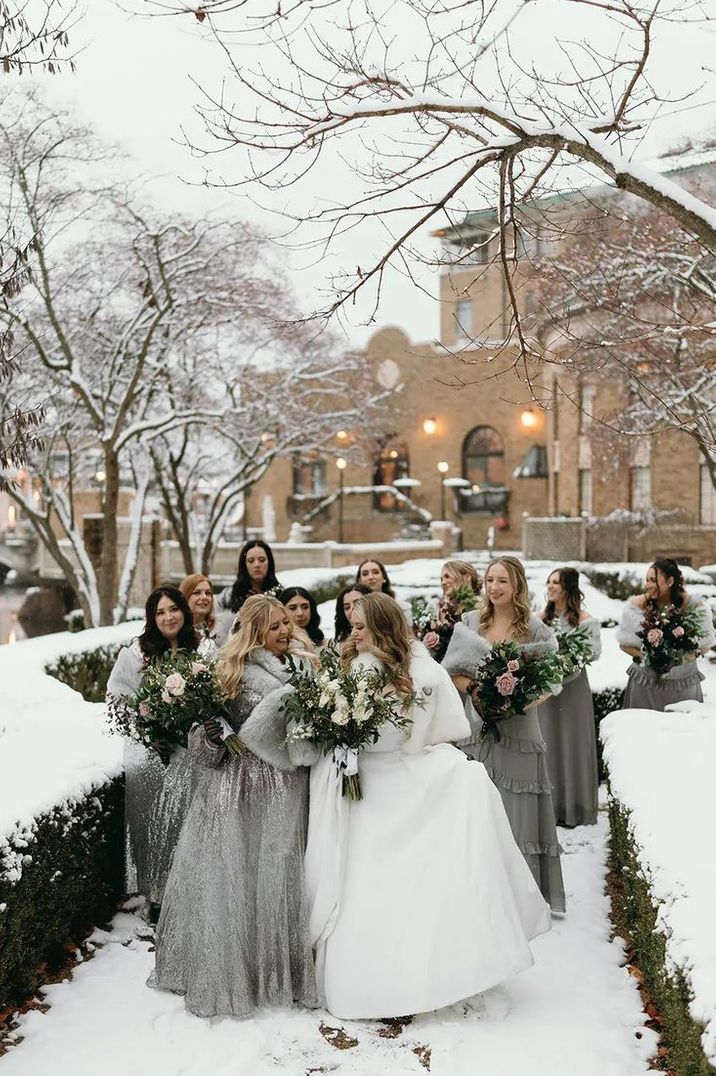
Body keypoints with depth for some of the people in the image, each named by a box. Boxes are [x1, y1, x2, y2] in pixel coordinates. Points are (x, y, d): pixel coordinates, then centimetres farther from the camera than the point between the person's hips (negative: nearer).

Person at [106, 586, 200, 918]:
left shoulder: (201, 650, 3)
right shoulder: (136, 652, -3)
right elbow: (117, 698, -1)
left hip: (189, 751, 2)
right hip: (150, 752, -1)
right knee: (154, 822, 1)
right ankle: (157, 896, 17)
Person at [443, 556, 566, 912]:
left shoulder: (535, 629, 0)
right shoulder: (469, 623, 6)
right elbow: (452, 672, 5)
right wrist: (474, 688, -13)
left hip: (518, 729, -2)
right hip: (477, 726, 2)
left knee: (516, 808, 3)